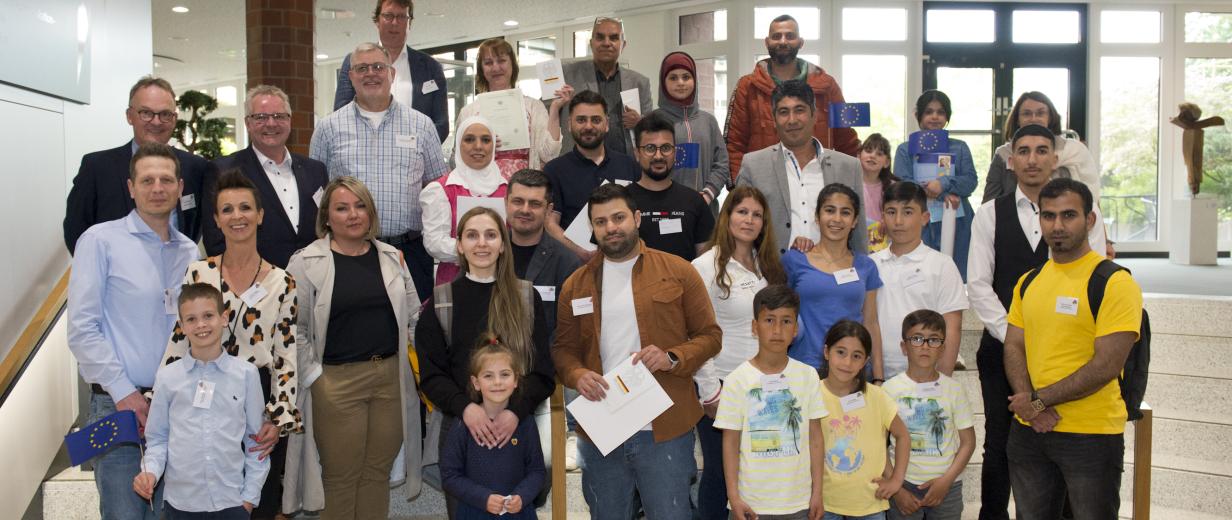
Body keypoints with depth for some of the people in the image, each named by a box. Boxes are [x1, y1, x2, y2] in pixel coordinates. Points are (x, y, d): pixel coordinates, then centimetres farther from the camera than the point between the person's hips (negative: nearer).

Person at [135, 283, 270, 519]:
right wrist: (150, 471, -10)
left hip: (231, 501, 0)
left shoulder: (246, 374, -2)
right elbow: (157, 437, 7)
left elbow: (255, 438, 3)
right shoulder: (167, 377, -1)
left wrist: (251, 496, 2)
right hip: (180, 501, 1)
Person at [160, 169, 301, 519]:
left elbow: (286, 357, -1)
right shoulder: (198, 274, 1)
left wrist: (279, 419, -9)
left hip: (261, 403, 0)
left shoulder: (281, 282, 1)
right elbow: (178, 345, 2)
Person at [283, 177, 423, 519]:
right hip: (336, 382, -3)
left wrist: (412, 361, 5)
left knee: (378, 473, 12)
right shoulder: (306, 263, -4)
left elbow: (413, 317, 14)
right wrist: (314, 376, -8)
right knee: (341, 478, 7)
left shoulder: (392, 257, 9)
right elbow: (294, 329, -5)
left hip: (391, 377, 4)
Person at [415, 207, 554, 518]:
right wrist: (464, 407, -18)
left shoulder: (527, 298, 3)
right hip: (459, 425, 0)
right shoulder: (440, 301, 4)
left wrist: (516, 412, -16)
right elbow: (430, 373, 0)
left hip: (517, 425, 0)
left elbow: (543, 370, 0)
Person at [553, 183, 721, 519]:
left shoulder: (678, 272, 1)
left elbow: (709, 335, 3)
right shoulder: (575, 285, 8)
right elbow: (563, 349, 11)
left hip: (665, 431, -2)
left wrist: (672, 358, -16)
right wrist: (577, 375, -11)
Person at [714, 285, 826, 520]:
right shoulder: (737, 381, -6)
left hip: (799, 501, 2)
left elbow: (815, 438, 3)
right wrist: (734, 496, -6)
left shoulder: (808, 376, -1)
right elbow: (730, 442, -3)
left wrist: (817, 493, 3)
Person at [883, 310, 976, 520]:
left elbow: (968, 442, 3)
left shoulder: (954, 389, 0)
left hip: (947, 486, 1)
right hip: (903, 485, -1)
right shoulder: (890, 389, -4)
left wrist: (946, 480, -8)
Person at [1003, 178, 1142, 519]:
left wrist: (1038, 400, -14)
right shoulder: (1028, 282, 9)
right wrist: (1031, 406, -11)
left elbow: (1106, 365, -17)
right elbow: (1013, 348, 6)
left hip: (1092, 435, -5)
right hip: (1029, 431, 6)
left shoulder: (1115, 283, -11)